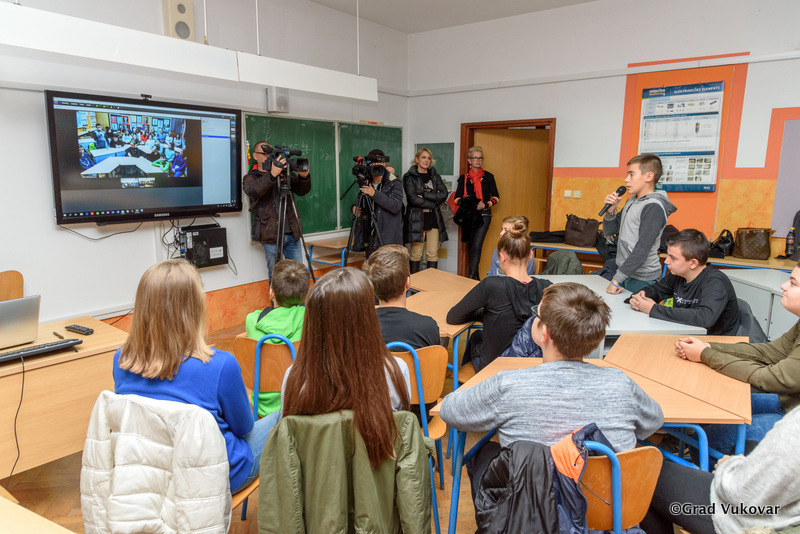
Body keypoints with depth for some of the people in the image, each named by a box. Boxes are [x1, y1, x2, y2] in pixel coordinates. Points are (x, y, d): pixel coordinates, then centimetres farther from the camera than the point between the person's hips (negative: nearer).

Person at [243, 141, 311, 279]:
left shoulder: (284, 172, 14)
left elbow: (302, 191, 7)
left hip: (292, 233, 3)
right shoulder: (250, 177, 4)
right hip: (271, 235, -3)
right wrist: (271, 175, -35)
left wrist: (304, 177, -16)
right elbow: (253, 192, -18)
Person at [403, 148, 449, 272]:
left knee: (433, 254, 2)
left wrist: (424, 195, -10)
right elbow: (413, 198, -12)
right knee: (416, 254, -2)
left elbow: (444, 194, 0)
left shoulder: (435, 176, 15)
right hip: (417, 220, -4)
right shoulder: (409, 177, 2)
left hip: (433, 220, 4)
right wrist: (434, 203, -7)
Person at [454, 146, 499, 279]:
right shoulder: (463, 178, 8)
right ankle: (474, 274, 21)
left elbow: (496, 197, 6)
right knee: (471, 245, 9)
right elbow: (457, 198, 5)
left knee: (476, 246, -13)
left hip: (483, 214, -2)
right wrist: (465, 201, -16)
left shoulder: (488, 177, 5)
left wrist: (485, 204, -13)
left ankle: (471, 276, -13)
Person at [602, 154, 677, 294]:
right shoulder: (632, 201, 9)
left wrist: (617, 279, -22)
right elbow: (608, 232, 14)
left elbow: (642, 250, -21)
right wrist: (610, 210, -5)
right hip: (624, 271, 7)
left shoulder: (653, 207, -16)